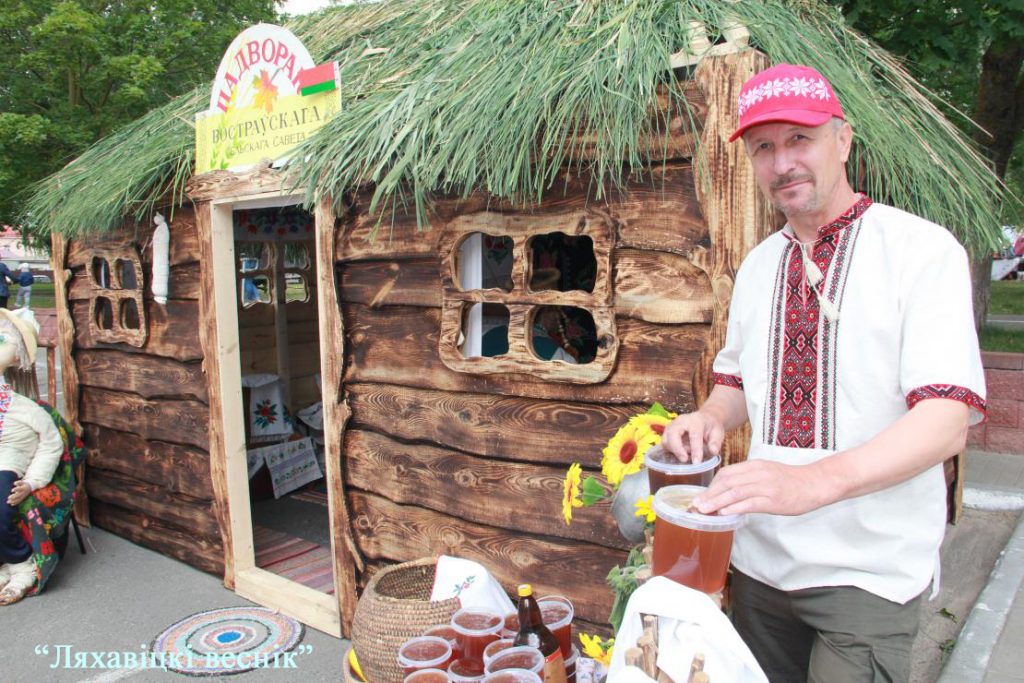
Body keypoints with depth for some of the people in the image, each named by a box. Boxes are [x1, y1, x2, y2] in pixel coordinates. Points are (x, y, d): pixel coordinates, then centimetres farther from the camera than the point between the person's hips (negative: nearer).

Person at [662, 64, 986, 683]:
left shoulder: (924, 250, -11)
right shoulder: (758, 266, 8)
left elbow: (947, 418, -21)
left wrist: (813, 480, -37)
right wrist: (711, 417, -5)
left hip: (867, 571, -5)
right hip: (759, 560, 5)